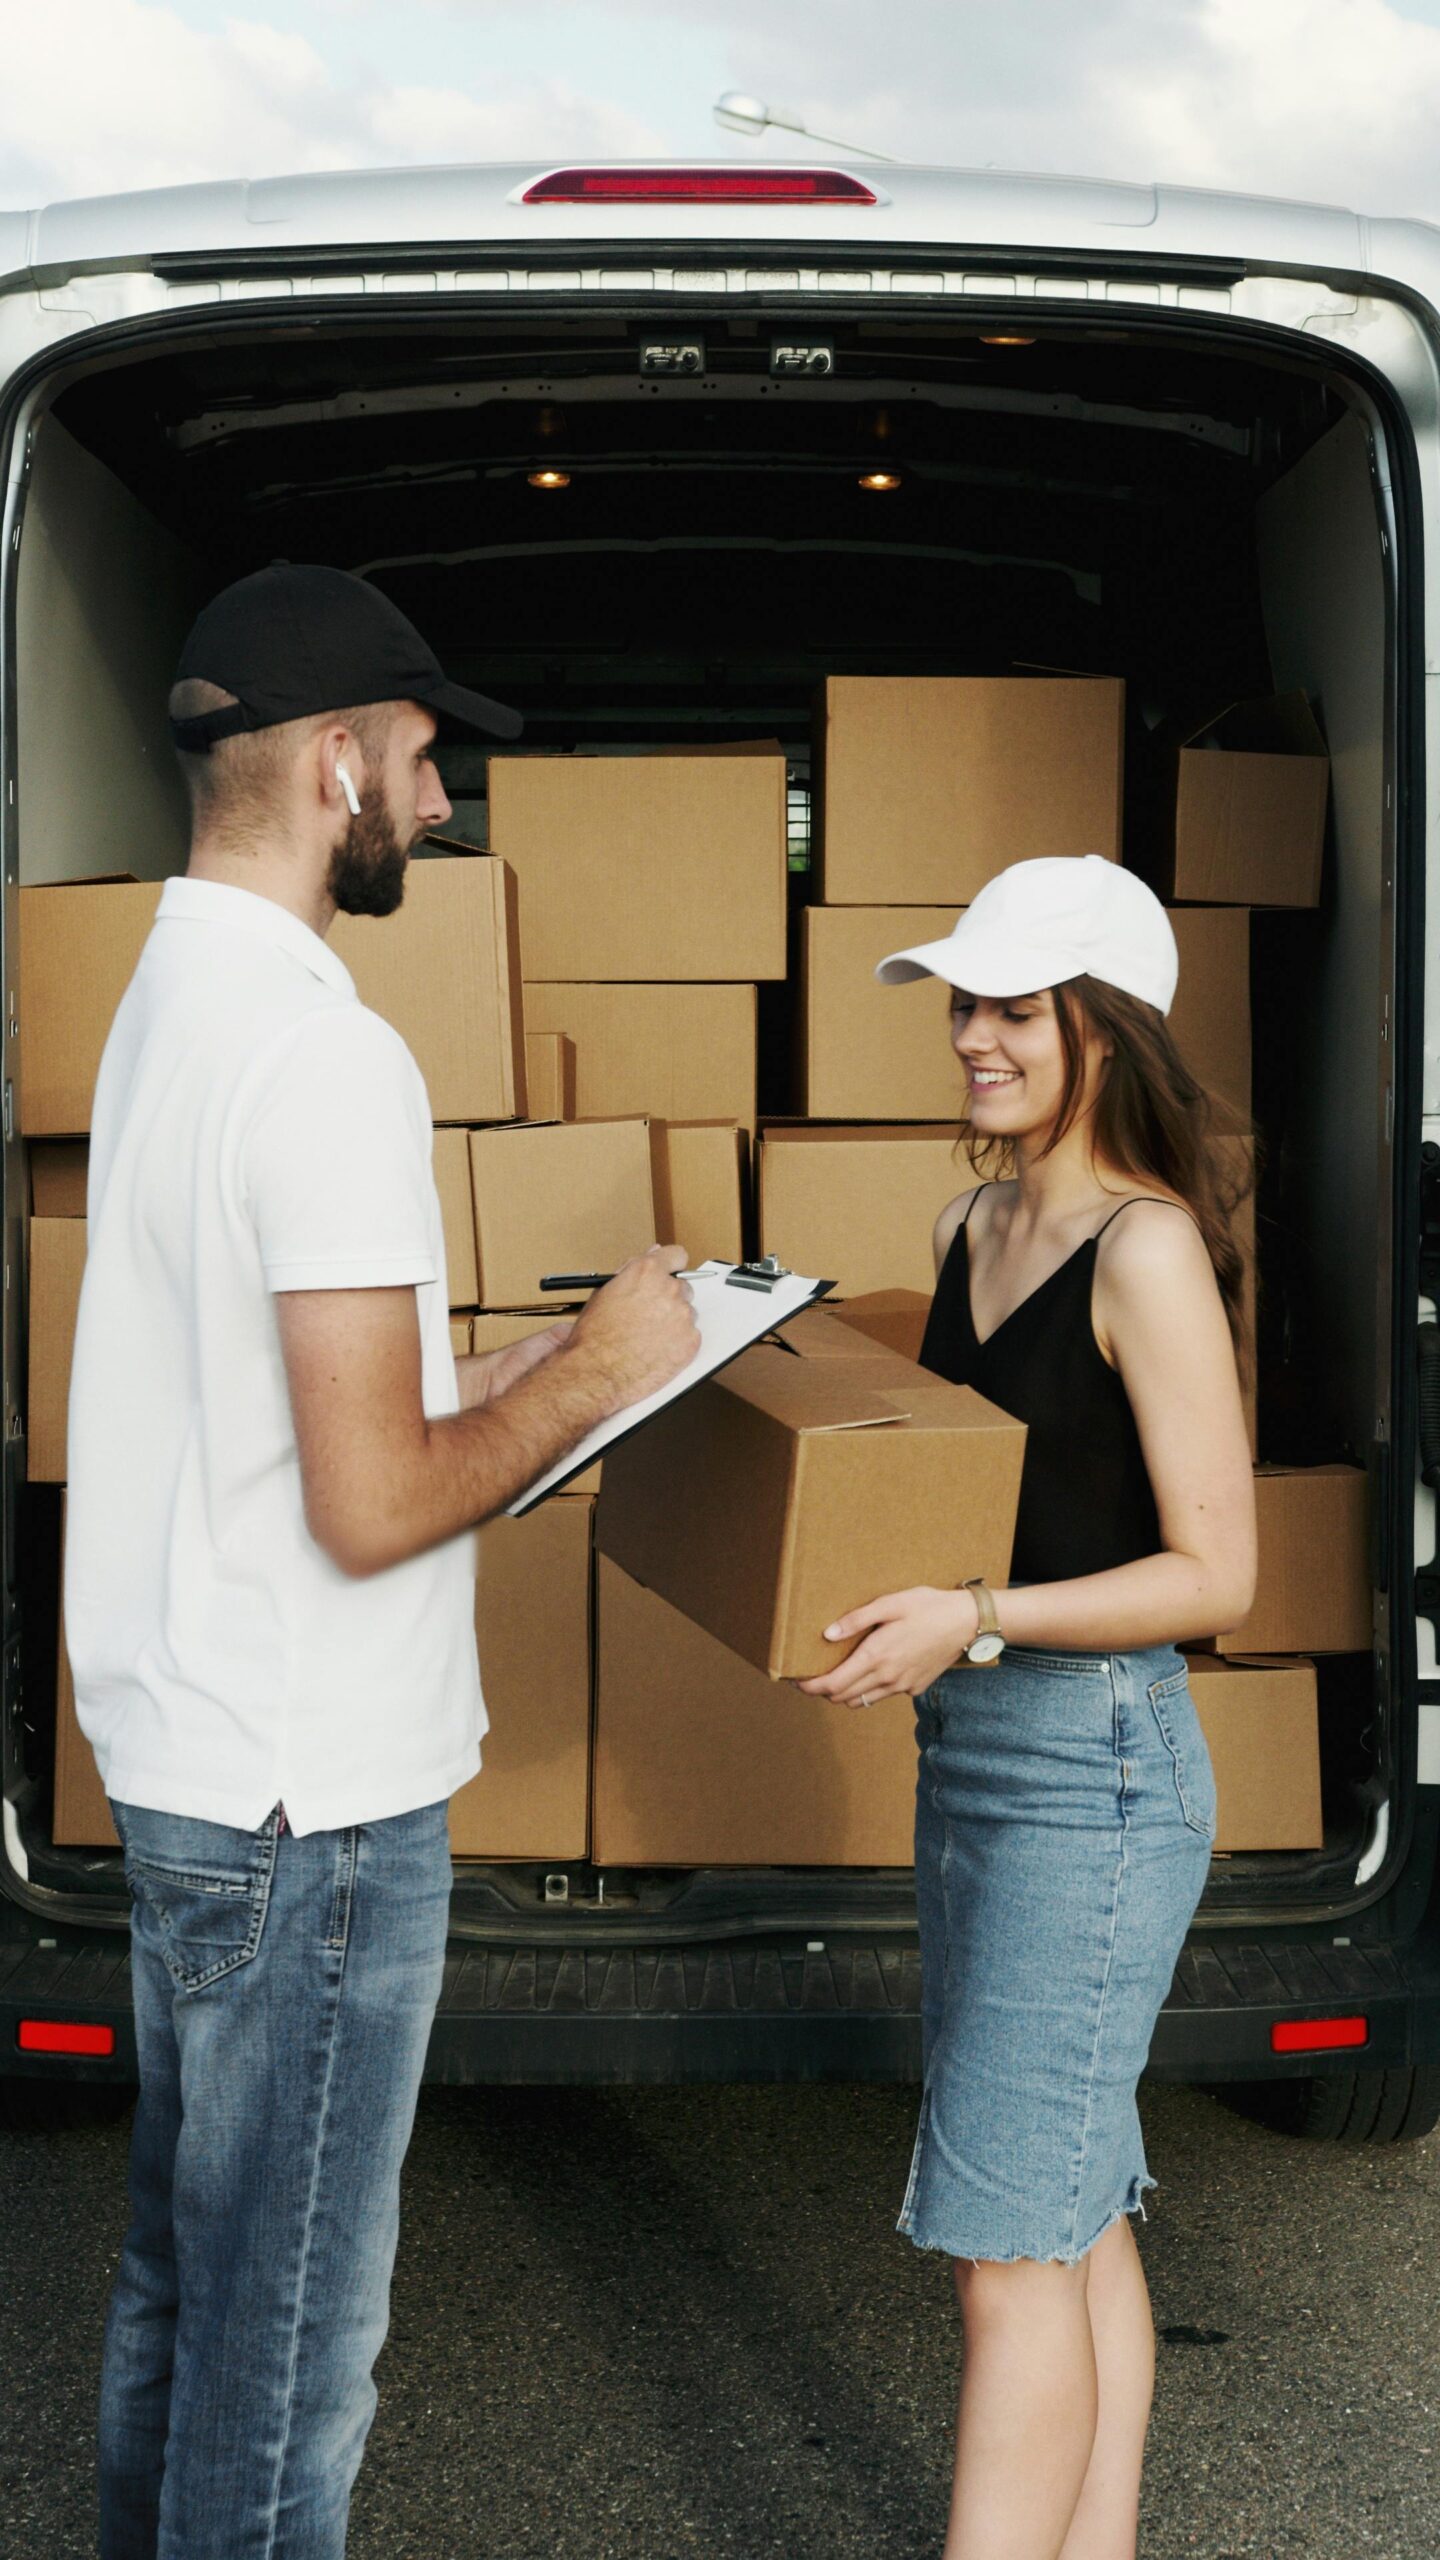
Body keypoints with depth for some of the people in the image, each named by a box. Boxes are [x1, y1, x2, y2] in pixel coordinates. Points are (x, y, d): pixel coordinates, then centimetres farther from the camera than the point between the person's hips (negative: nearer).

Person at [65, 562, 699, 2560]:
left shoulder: (164, 1005, 10)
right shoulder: (324, 1054, -21)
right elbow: (373, 1504, -24)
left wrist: (512, 1373, 14)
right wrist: (597, 1372, -9)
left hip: (177, 1753, 10)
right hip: (311, 1799, -10)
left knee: (179, 2282, 23)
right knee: (290, 2341, 6)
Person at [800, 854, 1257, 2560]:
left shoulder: (1146, 1247, -15)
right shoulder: (970, 1225, 9)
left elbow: (1216, 1573, -17)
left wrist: (975, 1619, -26)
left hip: (1093, 1763, -8)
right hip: (969, 1743, 9)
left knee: (1007, 2256, -3)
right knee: (1081, 2221, 18)